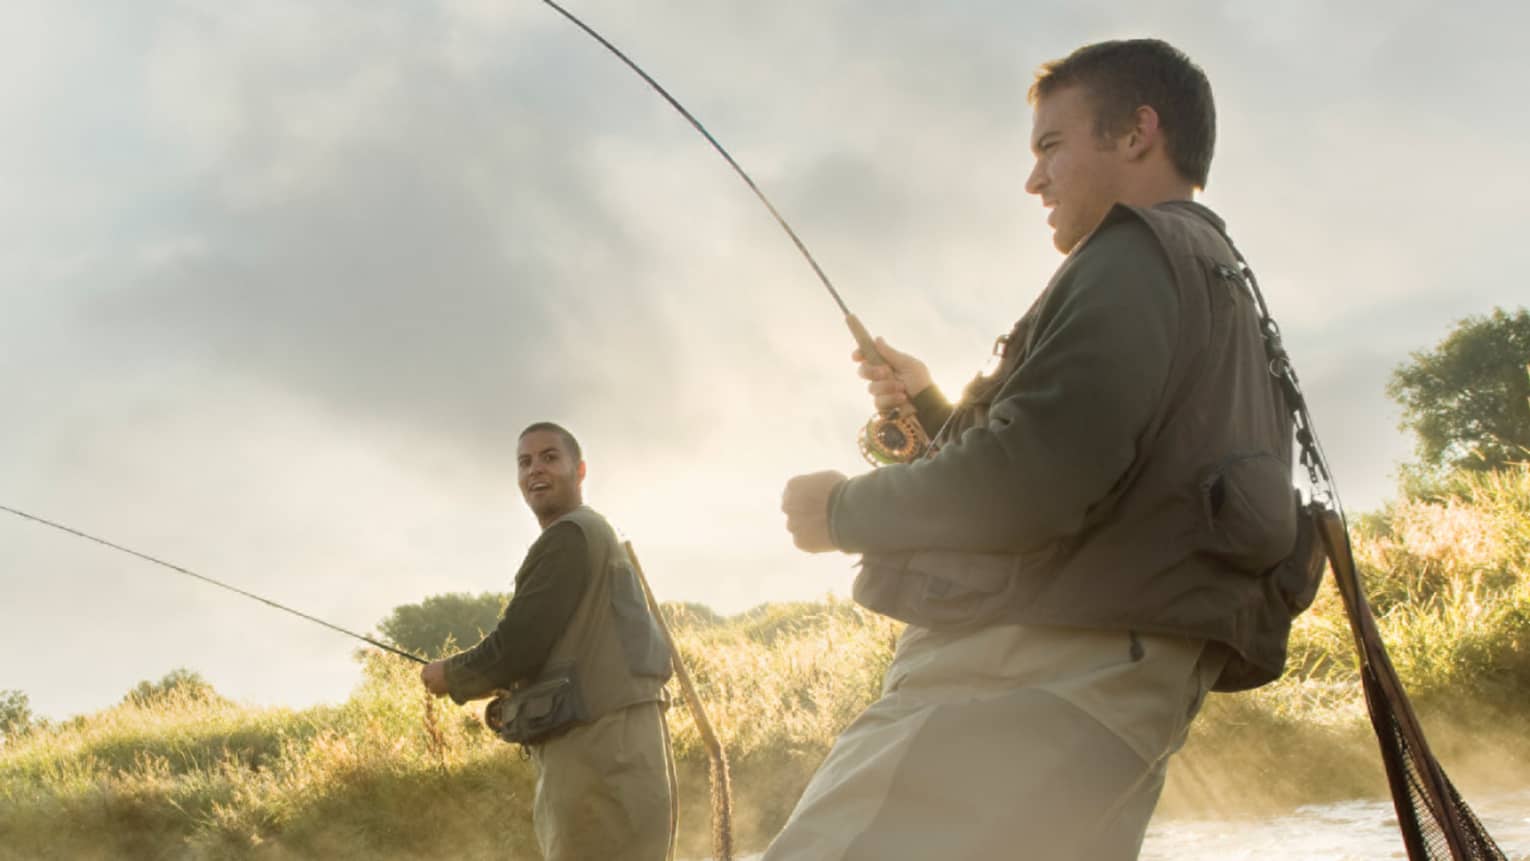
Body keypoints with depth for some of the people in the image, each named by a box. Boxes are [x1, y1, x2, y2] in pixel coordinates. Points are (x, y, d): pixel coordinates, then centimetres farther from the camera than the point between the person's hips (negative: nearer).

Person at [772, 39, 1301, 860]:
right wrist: (930, 405, 28)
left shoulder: (1140, 253, -5)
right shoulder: (1223, 289, 27)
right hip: (1106, 703, 11)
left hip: (1031, 685, -11)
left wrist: (843, 512, -5)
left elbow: (1028, 487, -20)